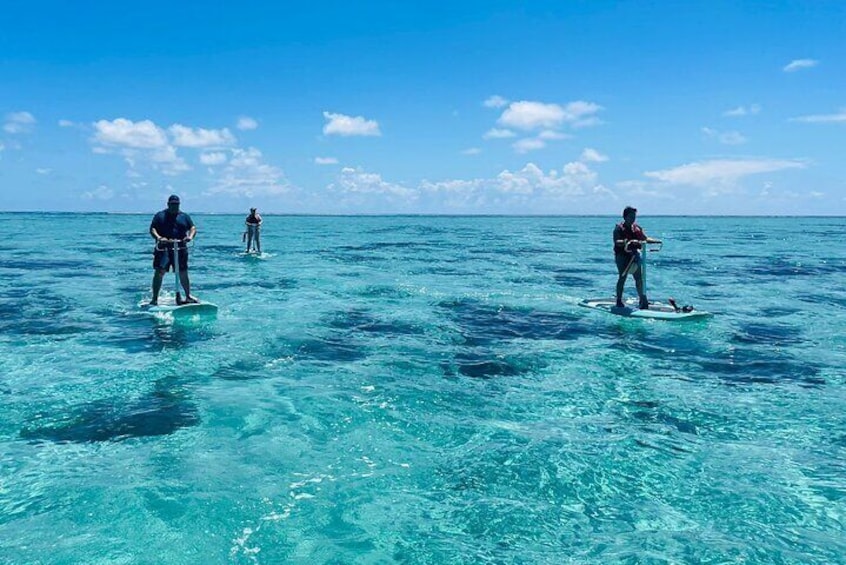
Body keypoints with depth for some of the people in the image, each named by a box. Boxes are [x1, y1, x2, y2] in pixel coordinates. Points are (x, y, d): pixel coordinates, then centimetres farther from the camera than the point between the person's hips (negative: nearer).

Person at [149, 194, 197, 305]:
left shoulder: (184, 216, 15)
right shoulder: (160, 216, 8)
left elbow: (193, 228, 7)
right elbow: (152, 229, 0)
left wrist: (190, 236, -15)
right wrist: (158, 237, -21)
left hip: (180, 249, 2)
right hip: (163, 248, -2)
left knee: (183, 274, 5)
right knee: (159, 272, -10)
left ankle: (188, 295, 20)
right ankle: (154, 299, -6)